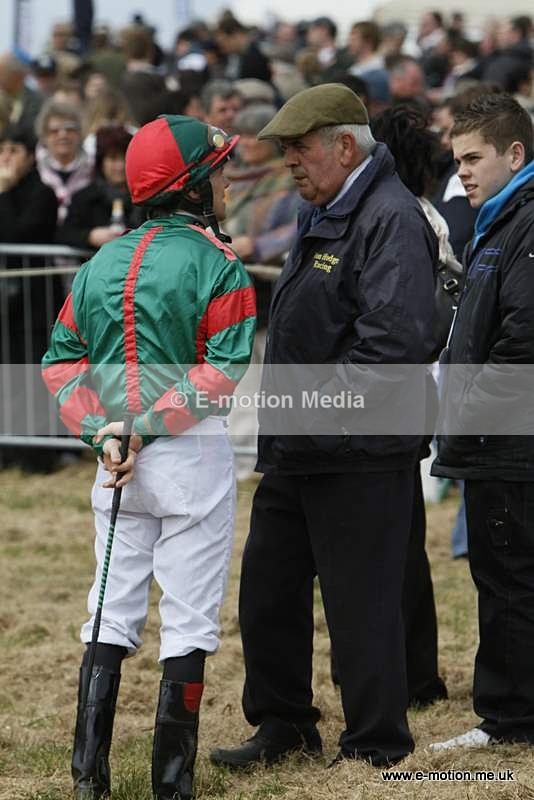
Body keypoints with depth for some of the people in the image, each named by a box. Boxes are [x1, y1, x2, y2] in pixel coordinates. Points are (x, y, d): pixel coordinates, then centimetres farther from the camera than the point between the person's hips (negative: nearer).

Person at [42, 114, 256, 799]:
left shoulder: (102, 265, 9)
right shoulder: (215, 262, -9)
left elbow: (61, 360, 6)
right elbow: (223, 366, -17)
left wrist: (102, 431, -2)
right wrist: (148, 426, -15)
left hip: (119, 465, 5)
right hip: (194, 460, -5)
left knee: (112, 616, 12)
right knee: (188, 621, 1)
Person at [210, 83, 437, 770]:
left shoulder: (391, 220, -16)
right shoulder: (319, 216, 16)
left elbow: (396, 339, -26)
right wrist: (279, 399, 14)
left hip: (359, 455, -10)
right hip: (295, 449, 10)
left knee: (361, 603, -1)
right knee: (267, 587, 15)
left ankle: (377, 747, 10)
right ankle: (282, 726, 29)